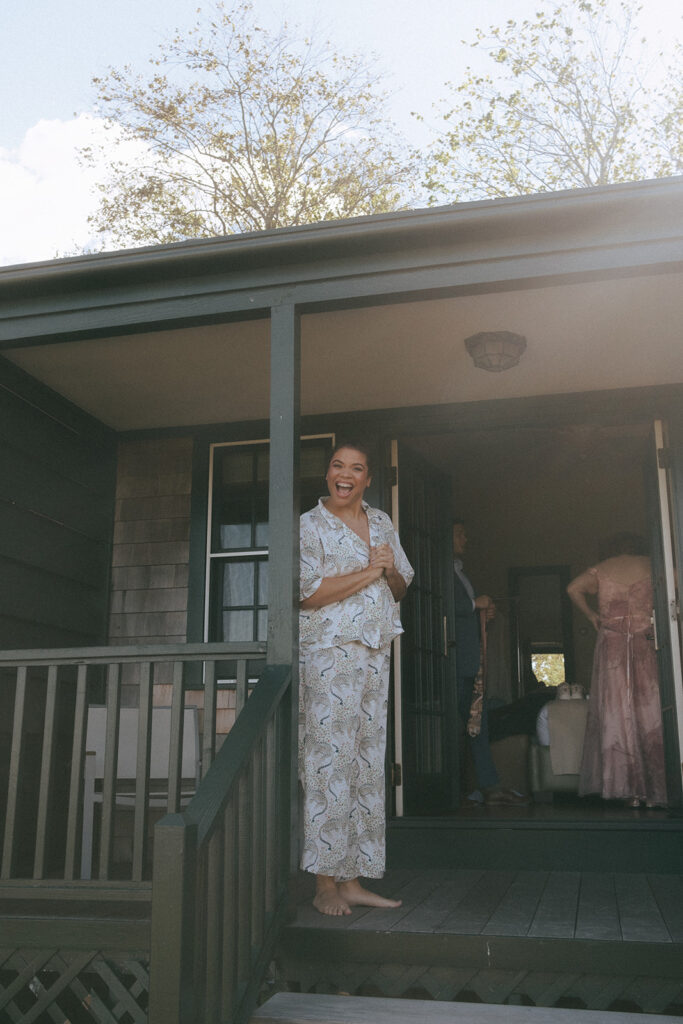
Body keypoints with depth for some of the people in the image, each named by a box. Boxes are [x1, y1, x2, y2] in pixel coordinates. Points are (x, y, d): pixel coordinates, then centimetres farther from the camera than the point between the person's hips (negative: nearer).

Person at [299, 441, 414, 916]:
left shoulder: (382, 523, 16)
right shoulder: (310, 526, -2)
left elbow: (401, 589, 20)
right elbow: (308, 593, -13)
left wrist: (390, 570, -3)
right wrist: (369, 571, -10)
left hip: (376, 654, 6)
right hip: (329, 656, -6)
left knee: (367, 766, 6)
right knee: (330, 763, -7)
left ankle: (353, 880, 13)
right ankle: (325, 885, 1)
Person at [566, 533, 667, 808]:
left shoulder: (601, 569, 11)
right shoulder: (649, 565, 9)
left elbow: (573, 588, 0)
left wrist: (592, 614, 10)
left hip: (611, 644, 1)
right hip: (645, 642, -1)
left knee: (617, 713, 2)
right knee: (649, 710, 2)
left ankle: (629, 789, 0)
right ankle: (654, 790, 1)